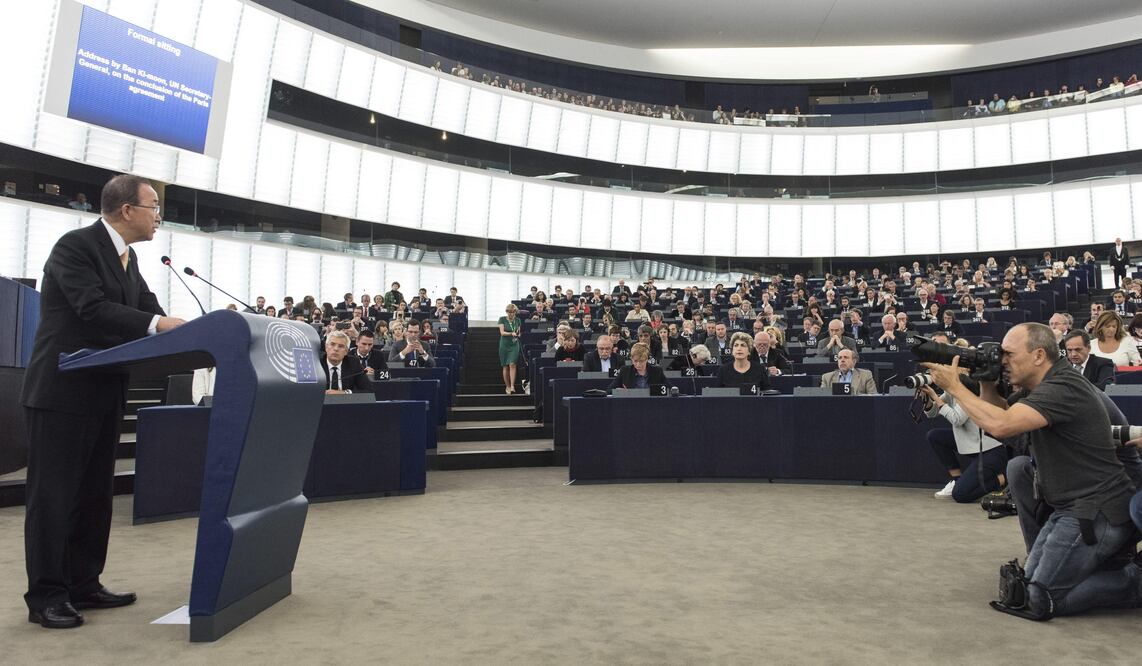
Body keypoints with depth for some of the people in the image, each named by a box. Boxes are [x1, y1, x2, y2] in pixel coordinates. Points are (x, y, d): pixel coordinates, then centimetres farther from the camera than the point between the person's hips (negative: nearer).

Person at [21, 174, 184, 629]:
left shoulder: (128, 259, 13)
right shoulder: (75, 246, -13)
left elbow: (147, 309, 6)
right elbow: (93, 309, -25)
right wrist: (158, 324, -34)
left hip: (104, 392, 9)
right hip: (63, 391, -8)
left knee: (95, 492, 12)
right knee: (53, 493, 0)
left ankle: (83, 584, 22)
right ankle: (45, 595, 9)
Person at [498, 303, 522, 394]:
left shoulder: (517, 320, 8)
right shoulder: (502, 319, -1)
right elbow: (502, 332, -10)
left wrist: (518, 334, -6)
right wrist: (511, 333, -25)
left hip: (514, 345, 1)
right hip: (504, 345, -1)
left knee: (512, 364, -15)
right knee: (505, 367, 4)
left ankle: (512, 386, -19)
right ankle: (507, 386, 16)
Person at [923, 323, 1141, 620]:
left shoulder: (1064, 387, -22)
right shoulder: (1046, 386, 9)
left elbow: (1000, 425, -34)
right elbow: (1003, 415, 15)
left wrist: (954, 386, -24)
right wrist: (986, 385, -1)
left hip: (1098, 514, -10)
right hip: (1074, 507, 10)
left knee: (1043, 601, -4)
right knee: (1032, 580, 16)